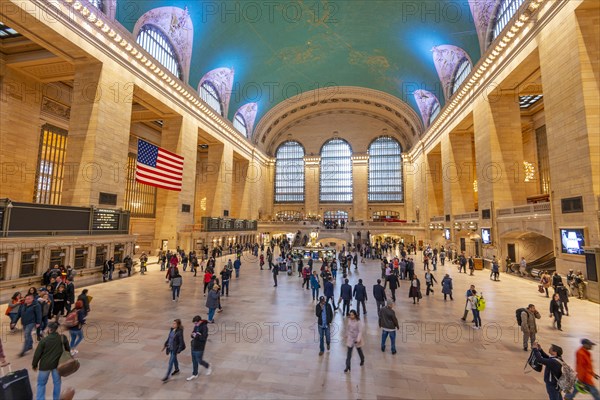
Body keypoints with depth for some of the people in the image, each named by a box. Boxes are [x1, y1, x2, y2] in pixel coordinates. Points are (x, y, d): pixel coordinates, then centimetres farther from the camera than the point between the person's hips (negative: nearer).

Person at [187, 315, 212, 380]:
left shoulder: (204, 327, -22)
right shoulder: (196, 326, 1)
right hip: (193, 346, 7)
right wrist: (193, 334, -12)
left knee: (199, 361, 6)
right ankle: (194, 375, 34)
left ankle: (208, 367, 33)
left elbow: (204, 338, -25)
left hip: (199, 348, -7)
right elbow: (193, 334, 10)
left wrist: (197, 336, -27)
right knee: (194, 361, 18)